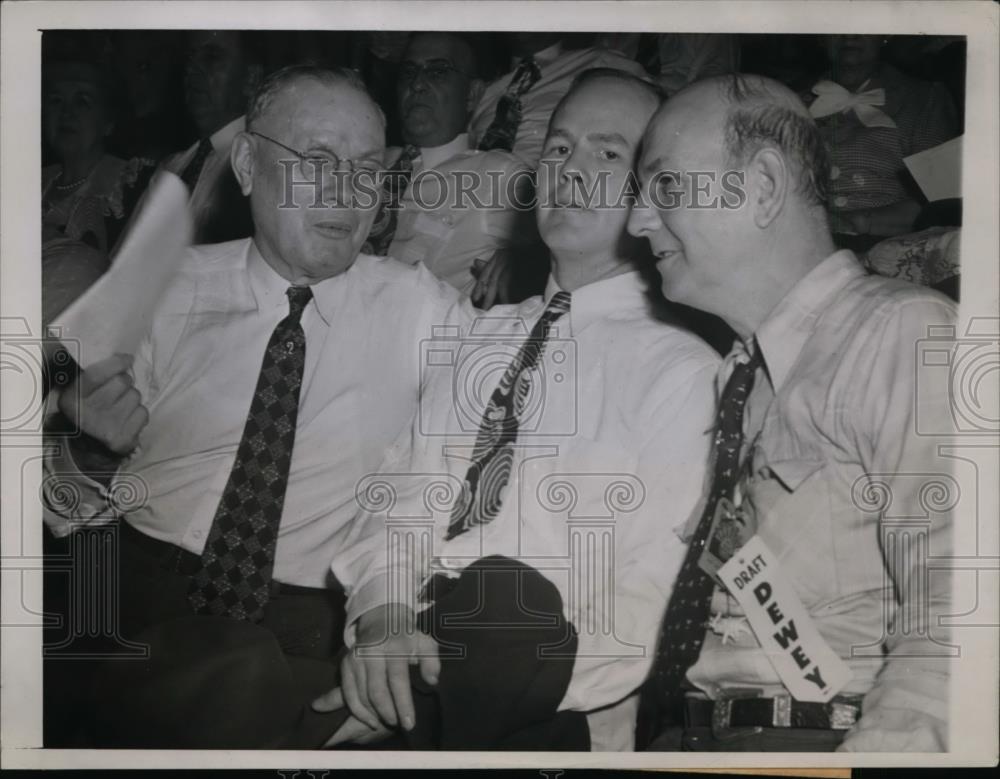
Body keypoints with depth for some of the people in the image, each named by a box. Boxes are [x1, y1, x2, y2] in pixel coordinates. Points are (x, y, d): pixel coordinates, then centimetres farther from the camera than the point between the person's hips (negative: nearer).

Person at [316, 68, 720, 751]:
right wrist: (385, 614, -10)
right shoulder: (480, 337, 16)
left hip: (553, 713, -2)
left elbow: (645, 611, -7)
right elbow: (403, 497, 9)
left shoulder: (680, 368, -1)